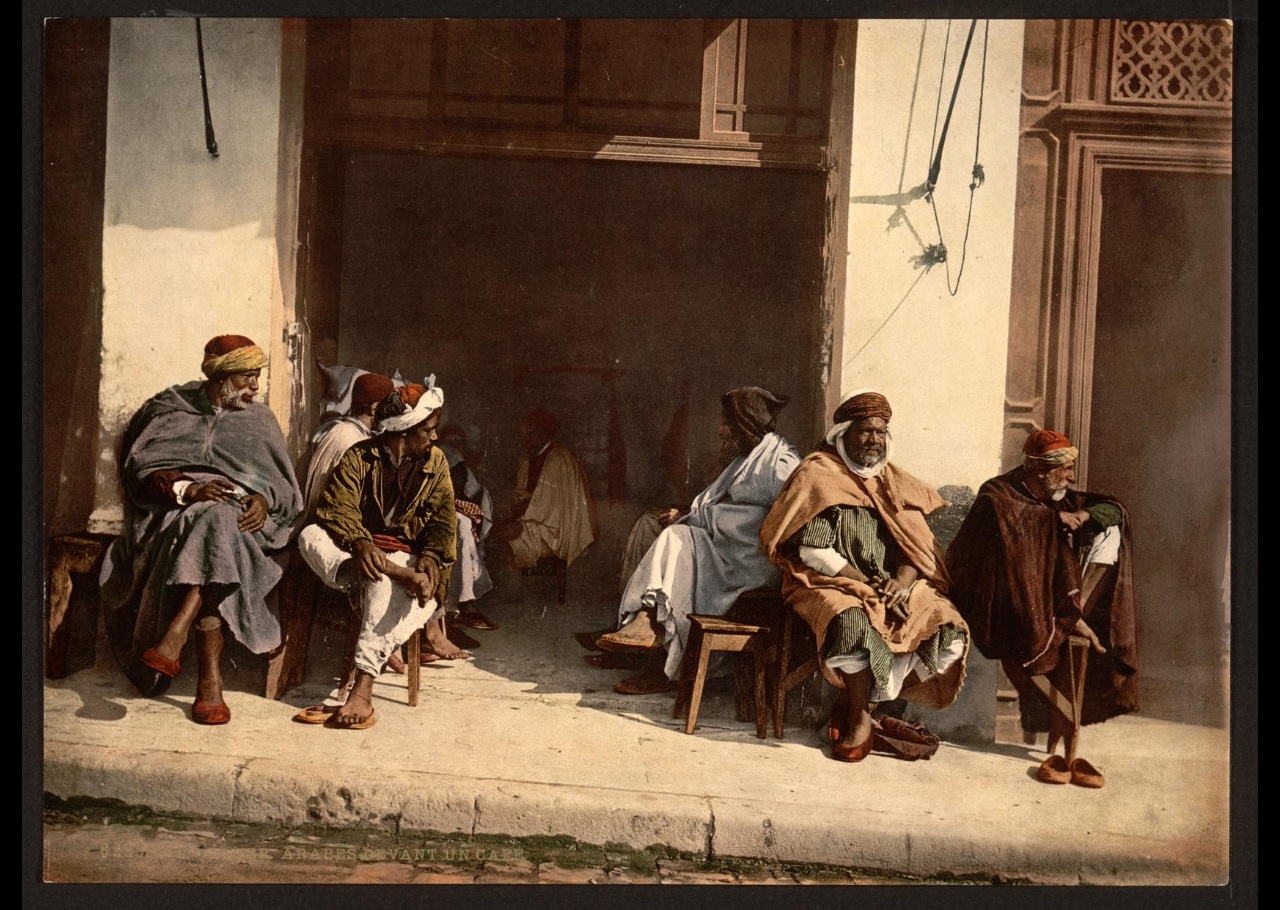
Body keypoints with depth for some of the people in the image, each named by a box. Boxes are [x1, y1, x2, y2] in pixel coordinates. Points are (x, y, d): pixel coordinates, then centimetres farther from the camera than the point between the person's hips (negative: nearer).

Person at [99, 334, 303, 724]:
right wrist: (189, 490, -17)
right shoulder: (170, 408, 11)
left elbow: (285, 486, 13)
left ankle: (174, 637, -45)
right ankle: (210, 681, -42)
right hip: (173, 513, -1)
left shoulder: (261, 420, 17)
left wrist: (264, 500, -10)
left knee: (215, 522, -36)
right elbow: (140, 470, 0)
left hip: (238, 517, 1)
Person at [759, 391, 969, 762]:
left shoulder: (894, 481, 14)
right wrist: (870, 586, -17)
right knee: (854, 624, -38)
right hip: (832, 584, -6)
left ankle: (862, 703, -9)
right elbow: (813, 550, -11)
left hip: (894, 585, 6)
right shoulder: (818, 475, -3)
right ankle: (861, 718, -13)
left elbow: (917, 545, 9)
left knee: (948, 628, -18)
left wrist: (902, 579, -13)